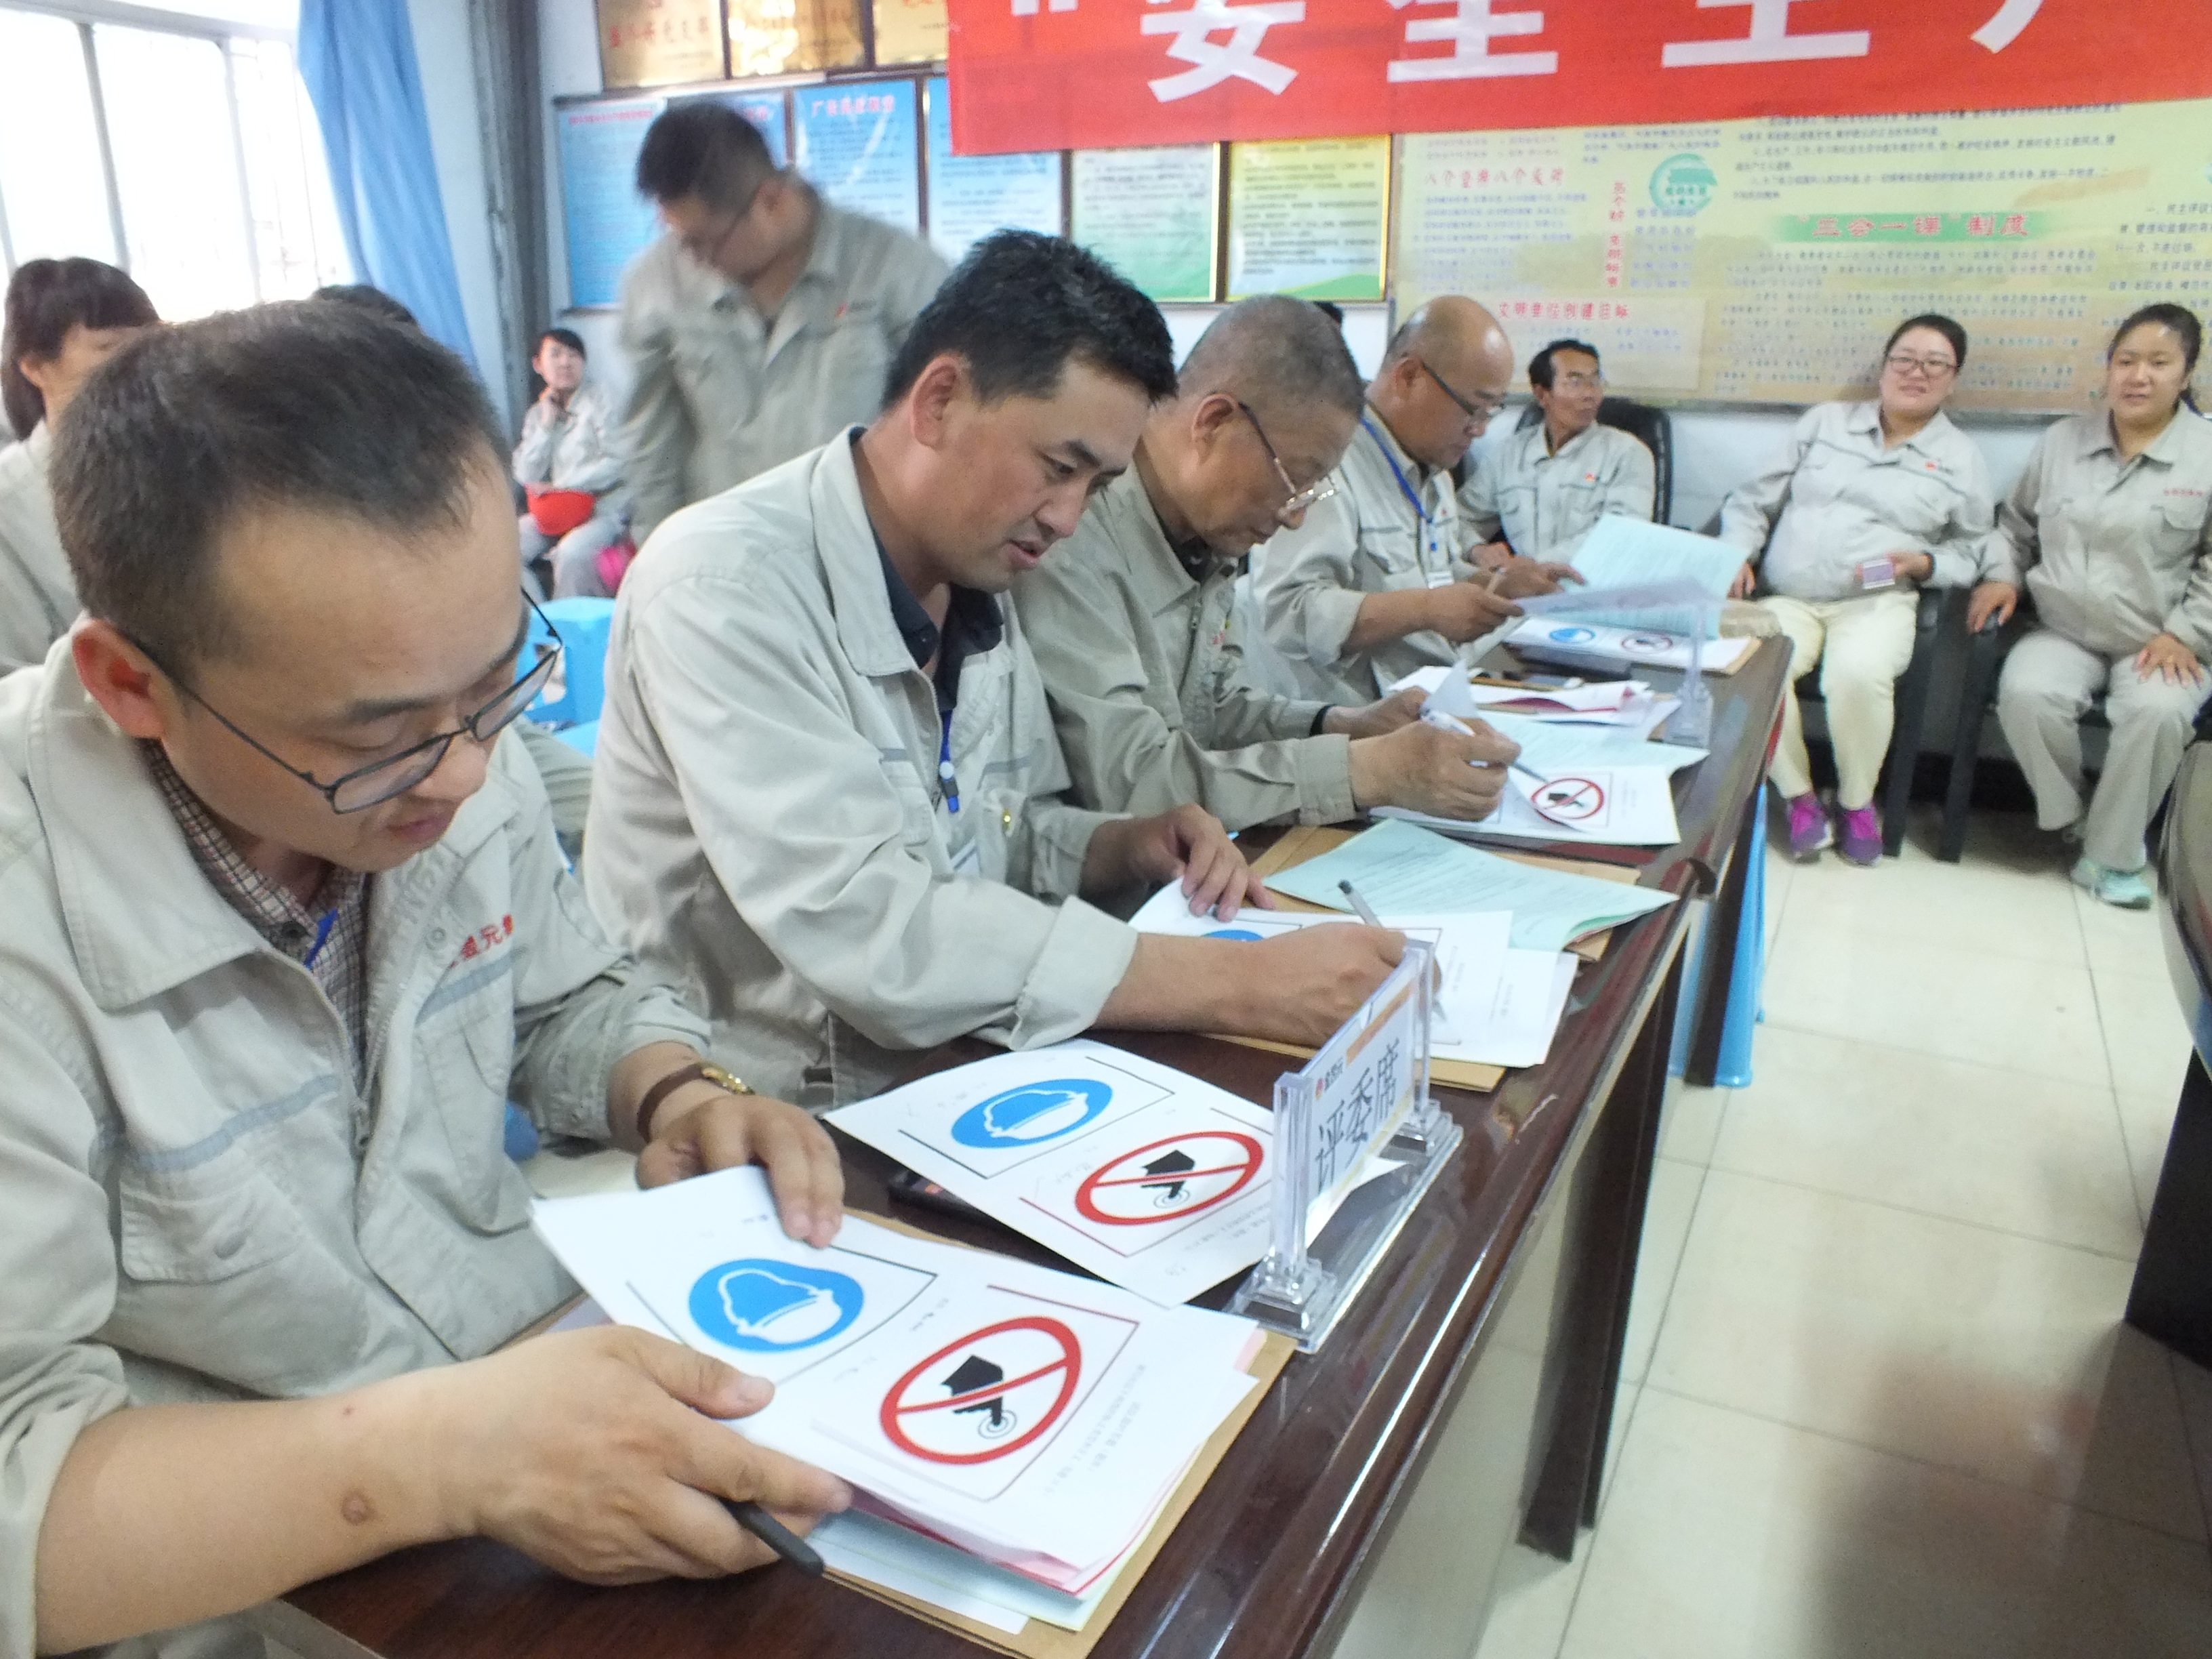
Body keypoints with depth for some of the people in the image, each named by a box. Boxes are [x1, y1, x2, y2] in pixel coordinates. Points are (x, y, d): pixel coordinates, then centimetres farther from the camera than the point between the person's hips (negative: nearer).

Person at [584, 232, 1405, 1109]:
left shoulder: (975, 582, 4)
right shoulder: (726, 585, -20)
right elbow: (864, 929, -29)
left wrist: (1126, 848, -6)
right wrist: (1235, 984, -29)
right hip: (758, 1128, -6)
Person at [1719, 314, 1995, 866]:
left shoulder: (1960, 458, 16)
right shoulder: (1825, 422, 18)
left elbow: (1972, 551, 17)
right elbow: (1755, 499, 17)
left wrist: (1924, 563, -5)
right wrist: (1738, 552, -1)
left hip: (1877, 602, -1)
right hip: (1787, 597, 1)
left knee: (1860, 674, -36)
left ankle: (1857, 800, -7)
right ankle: (1798, 795, -10)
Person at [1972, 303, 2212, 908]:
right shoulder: (2061, 441, 8)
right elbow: (2016, 523, 20)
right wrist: (2002, 574, 1)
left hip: (2155, 644, -2)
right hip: (2064, 632, 2)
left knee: (2158, 714, -33)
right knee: (2025, 694, -31)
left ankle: (2113, 853, -13)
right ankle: (2070, 818, -6)